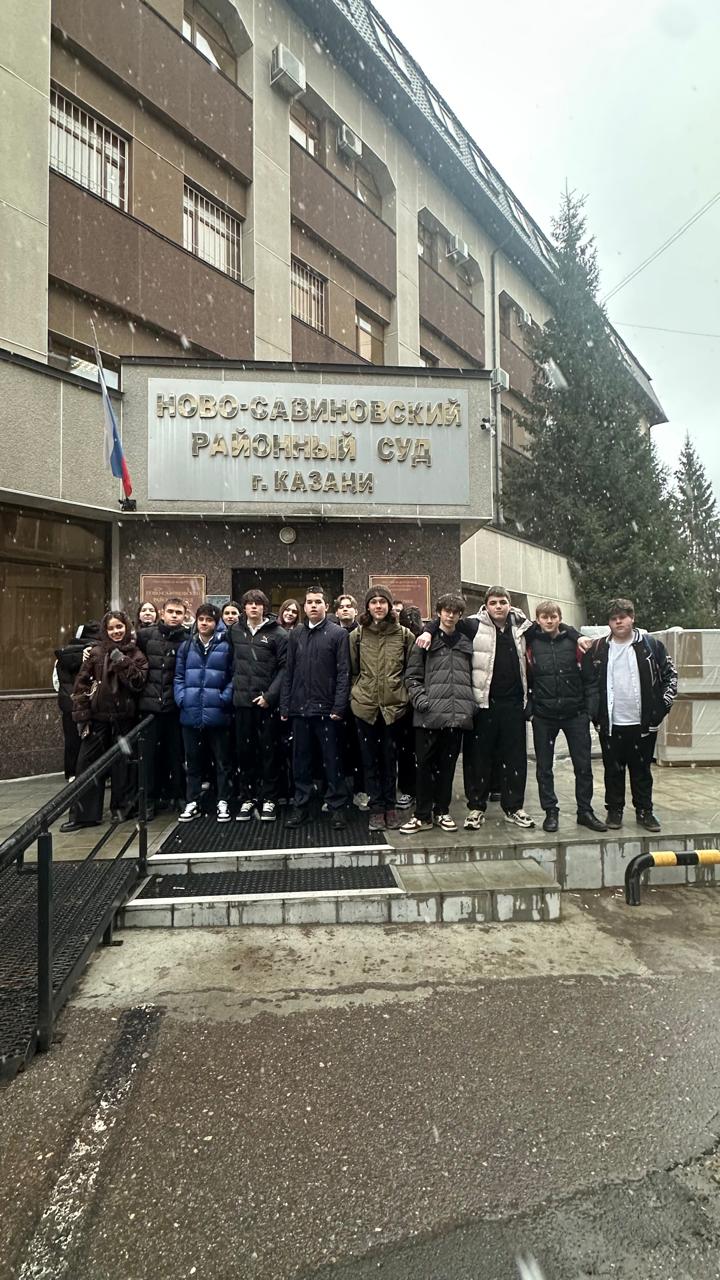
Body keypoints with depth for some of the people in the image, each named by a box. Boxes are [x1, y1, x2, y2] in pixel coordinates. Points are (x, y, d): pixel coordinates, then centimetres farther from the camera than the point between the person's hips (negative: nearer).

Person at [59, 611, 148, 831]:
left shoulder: (136, 655, 4)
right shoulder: (96, 652, 4)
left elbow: (138, 683, -10)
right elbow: (81, 683, 0)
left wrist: (122, 662, -16)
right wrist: (81, 714, -6)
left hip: (124, 717, -1)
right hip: (97, 716, 1)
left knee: (122, 763, 7)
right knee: (88, 762, 1)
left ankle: (121, 808, 21)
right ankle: (84, 813, 9)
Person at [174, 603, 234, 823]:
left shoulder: (225, 646, -1)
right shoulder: (186, 646, 10)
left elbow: (233, 677, -1)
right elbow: (179, 676, 10)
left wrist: (224, 699, -12)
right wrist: (181, 698, -3)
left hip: (217, 714, -3)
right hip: (190, 713, 3)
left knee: (222, 760, 6)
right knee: (193, 760, 12)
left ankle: (223, 802, 17)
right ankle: (193, 803, 23)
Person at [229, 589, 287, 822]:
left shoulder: (278, 634, -4)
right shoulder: (234, 631, 8)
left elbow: (284, 668, -8)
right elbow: (232, 661, 16)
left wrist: (270, 695, -15)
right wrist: (233, 687, 4)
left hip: (267, 702, -3)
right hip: (242, 700, 4)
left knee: (269, 750, 5)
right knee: (244, 750, 9)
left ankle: (269, 799, 16)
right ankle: (248, 797, 21)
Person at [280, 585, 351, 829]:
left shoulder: (338, 633, -1)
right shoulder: (295, 635, 12)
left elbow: (343, 673, -6)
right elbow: (289, 672, 11)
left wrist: (339, 706, -13)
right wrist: (285, 706, 5)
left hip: (326, 708, -4)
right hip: (300, 708, 4)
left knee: (332, 760, 3)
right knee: (301, 759, 10)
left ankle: (337, 807, 13)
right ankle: (301, 805, 21)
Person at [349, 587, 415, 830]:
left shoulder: (404, 634, 2)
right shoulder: (357, 635, 3)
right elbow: (352, 670, 9)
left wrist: (405, 694, 6)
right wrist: (356, 694, 7)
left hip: (393, 704, 0)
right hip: (365, 705, 0)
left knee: (390, 758, 9)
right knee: (370, 759, 6)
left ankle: (390, 806, 22)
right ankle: (376, 809, 15)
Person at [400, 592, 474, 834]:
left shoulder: (466, 644, 15)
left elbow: (473, 676, 17)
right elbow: (412, 675, 1)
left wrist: (471, 703, 6)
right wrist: (419, 699, -11)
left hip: (457, 714, 3)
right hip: (429, 714, -3)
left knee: (448, 765, 10)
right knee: (425, 765, 2)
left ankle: (441, 811, 23)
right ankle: (422, 815, 12)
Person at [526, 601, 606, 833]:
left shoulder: (574, 642, 1)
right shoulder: (531, 644, 1)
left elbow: (590, 677, 1)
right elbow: (525, 678, 4)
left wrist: (590, 708, -5)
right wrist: (528, 707, -4)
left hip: (575, 713, 0)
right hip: (543, 715, 0)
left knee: (583, 765, 6)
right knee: (544, 767, 7)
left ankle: (585, 811, 21)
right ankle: (551, 811, 20)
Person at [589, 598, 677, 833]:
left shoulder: (651, 644, -1)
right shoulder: (599, 648, 2)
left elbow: (670, 675, 4)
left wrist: (662, 705, -2)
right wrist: (594, 712, 4)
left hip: (642, 722, -1)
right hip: (610, 724, 1)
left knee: (642, 769, 11)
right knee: (613, 770, 10)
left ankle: (644, 811, 25)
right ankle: (614, 810, 23)